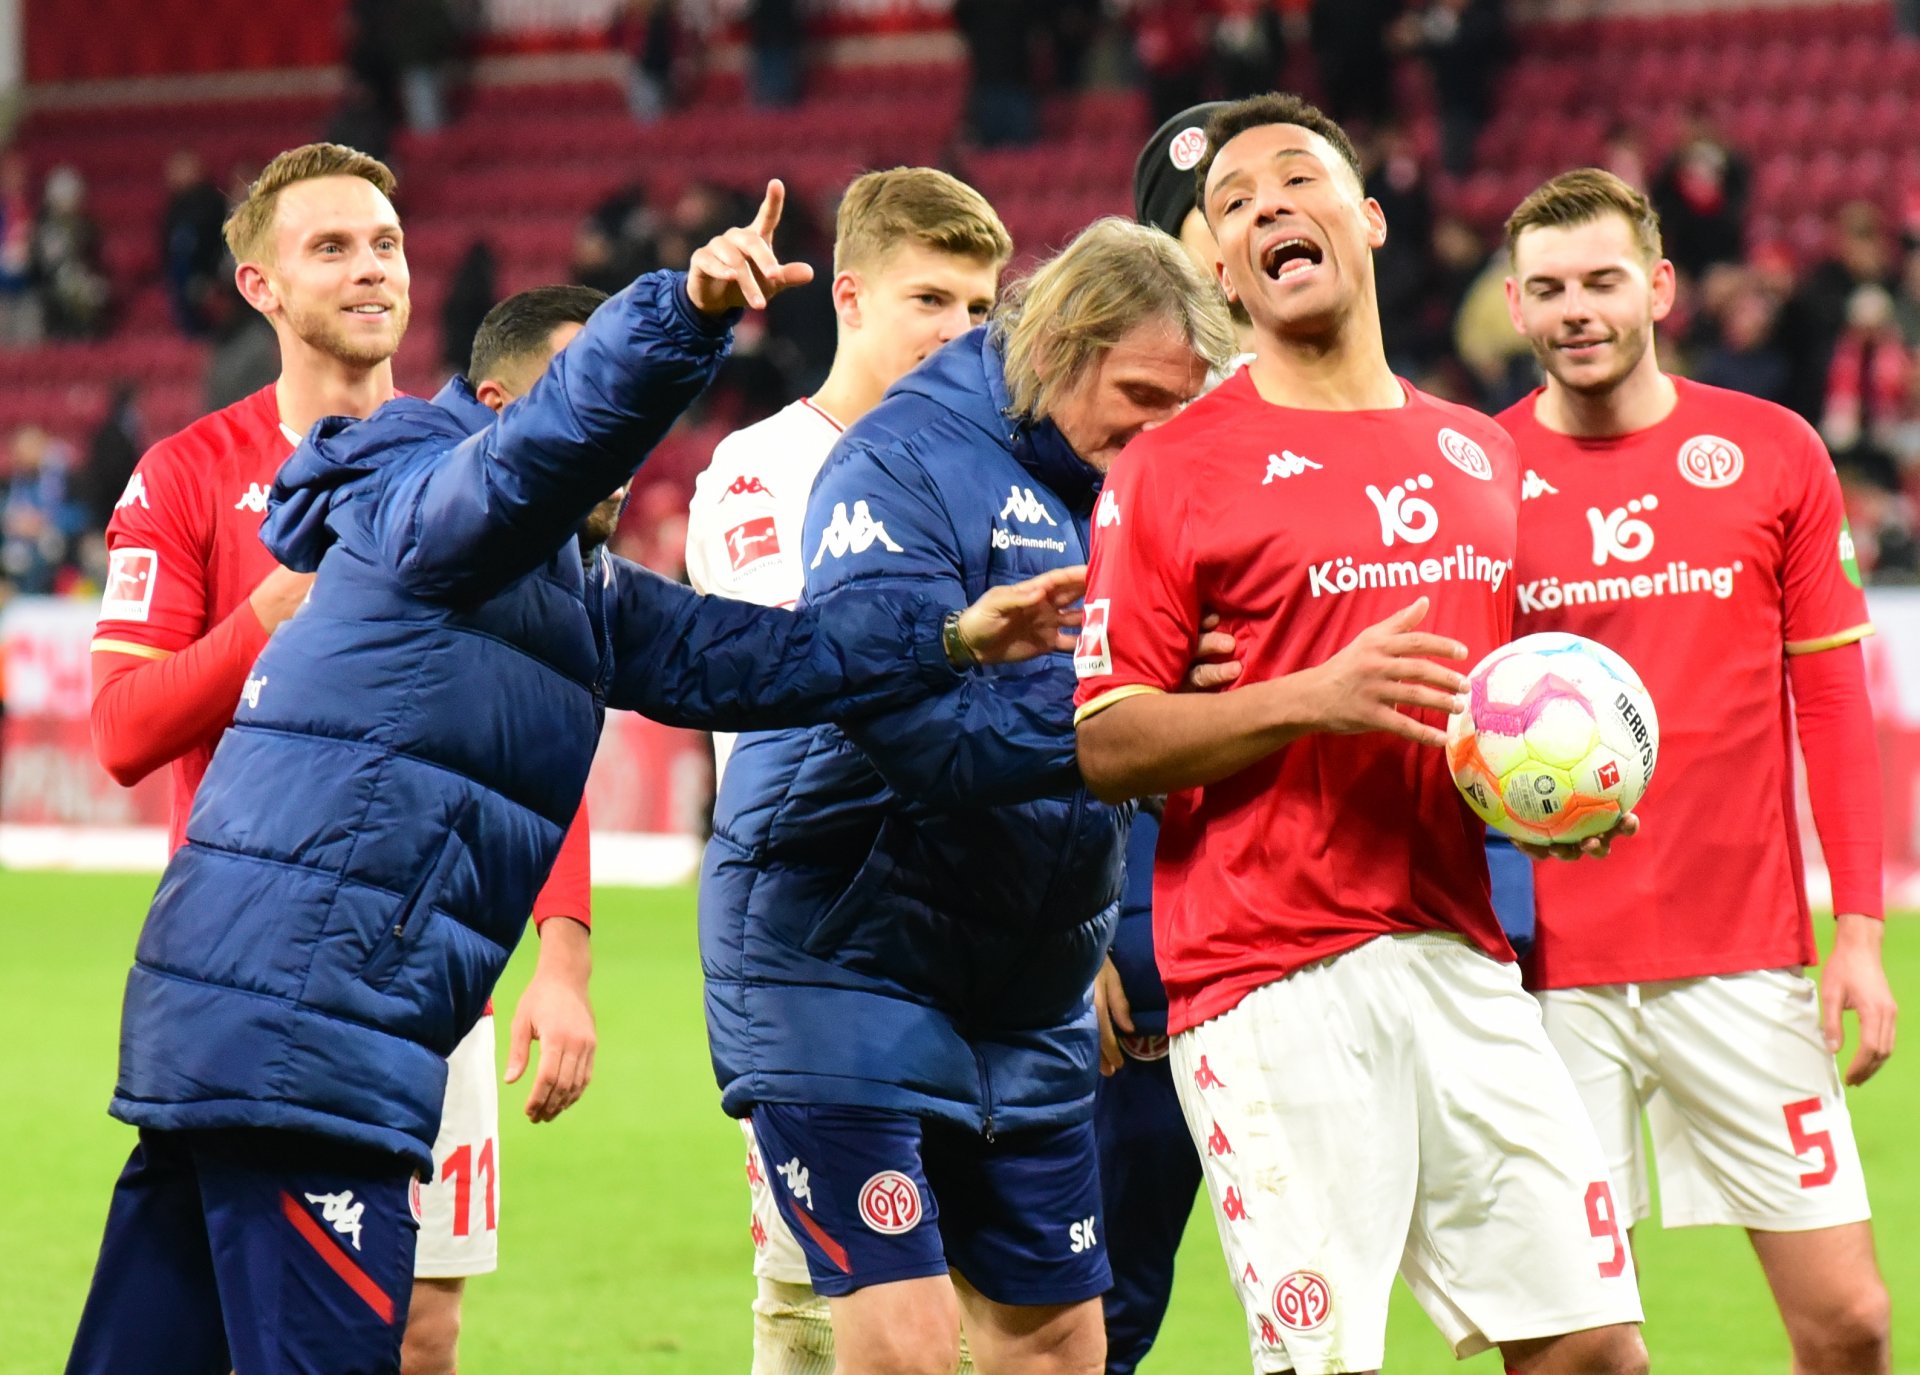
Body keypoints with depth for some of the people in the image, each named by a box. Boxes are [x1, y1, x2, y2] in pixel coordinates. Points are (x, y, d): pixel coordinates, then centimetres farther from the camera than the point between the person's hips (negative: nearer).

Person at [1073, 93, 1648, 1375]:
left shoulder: (1484, 455, 16)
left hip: (1462, 963, 5)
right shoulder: (1174, 466, -1)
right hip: (1273, 983, -5)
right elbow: (1104, 745, -6)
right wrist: (1313, 700, -18)